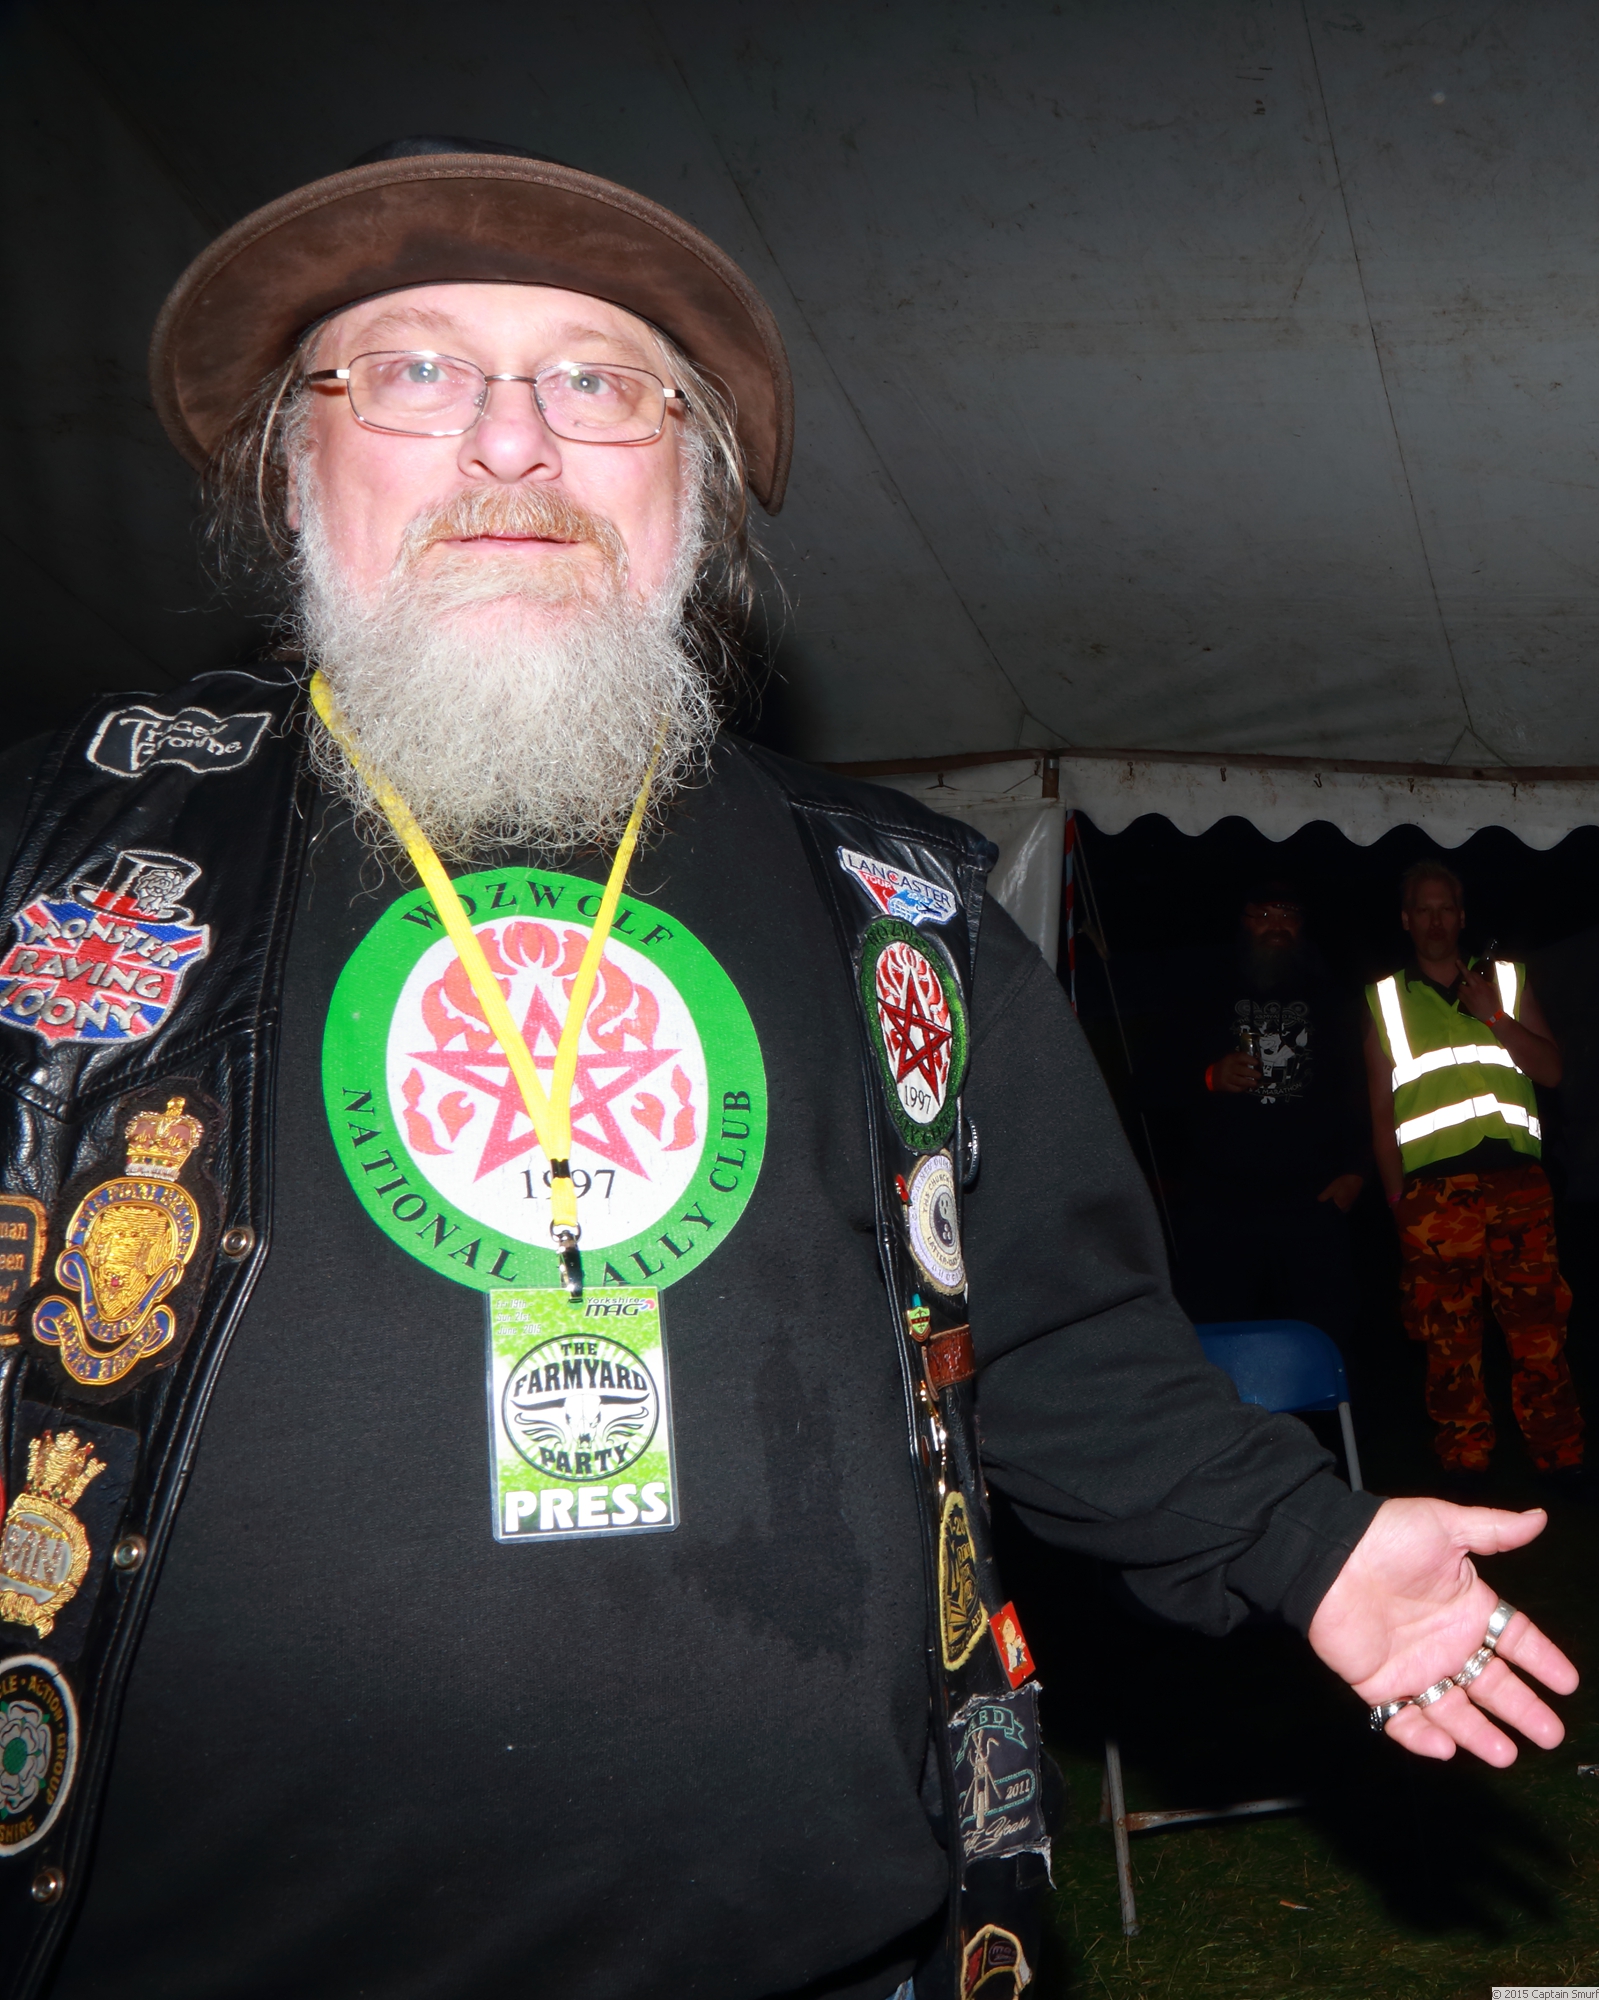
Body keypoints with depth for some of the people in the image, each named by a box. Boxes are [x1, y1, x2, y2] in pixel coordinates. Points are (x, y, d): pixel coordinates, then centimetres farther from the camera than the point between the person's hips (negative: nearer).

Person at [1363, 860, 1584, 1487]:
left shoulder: (1508, 980, 17)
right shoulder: (1384, 1000, 14)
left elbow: (1552, 1070, 10)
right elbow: (1382, 1112, 11)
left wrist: (1494, 1016, -3)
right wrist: (1396, 1199, 4)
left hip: (1518, 1181, 1)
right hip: (1434, 1190, -1)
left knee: (1538, 1320, -3)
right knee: (1448, 1330, -1)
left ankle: (1559, 1452, 7)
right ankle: (1465, 1458, 9)